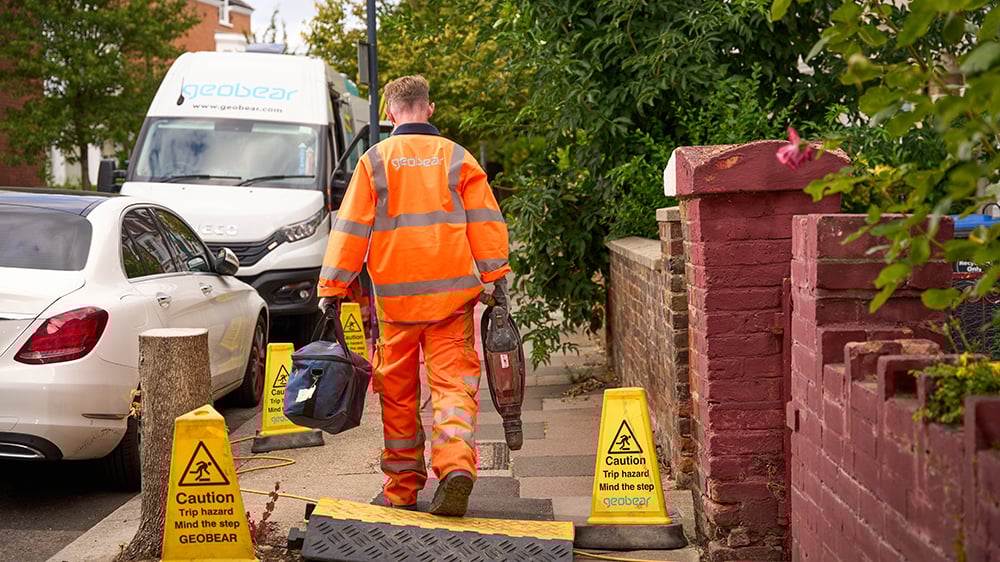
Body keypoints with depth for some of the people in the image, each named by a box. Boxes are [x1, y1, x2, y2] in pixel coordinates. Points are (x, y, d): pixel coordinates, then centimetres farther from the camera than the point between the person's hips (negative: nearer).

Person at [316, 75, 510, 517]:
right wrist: (496, 278, 5)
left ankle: (402, 489, 15)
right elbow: (486, 222, 3)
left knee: (398, 393, 9)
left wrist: (332, 288, 5)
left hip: (395, 297, 0)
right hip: (452, 295, 1)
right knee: (453, 382, 1)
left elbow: (350, 229, 1)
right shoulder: (458, 159, 7)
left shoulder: (375, 161, 3)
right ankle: (457, 465, -22)